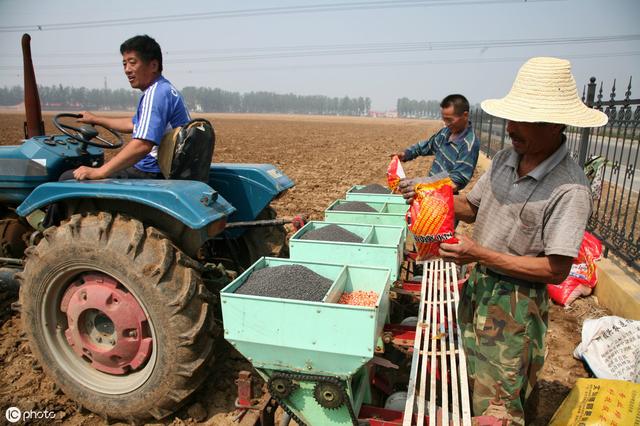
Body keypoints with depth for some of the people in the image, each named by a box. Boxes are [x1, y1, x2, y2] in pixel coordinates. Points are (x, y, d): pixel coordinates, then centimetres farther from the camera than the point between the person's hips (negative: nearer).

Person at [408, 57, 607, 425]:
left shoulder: (570, 189, -23)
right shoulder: (505, 159, -2)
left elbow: (557, 270, -23)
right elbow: (473, 208, 10)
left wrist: (481, 255, -27)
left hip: (517, 303, -7)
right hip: (479, 284, 7)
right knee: (470, 381, 24)